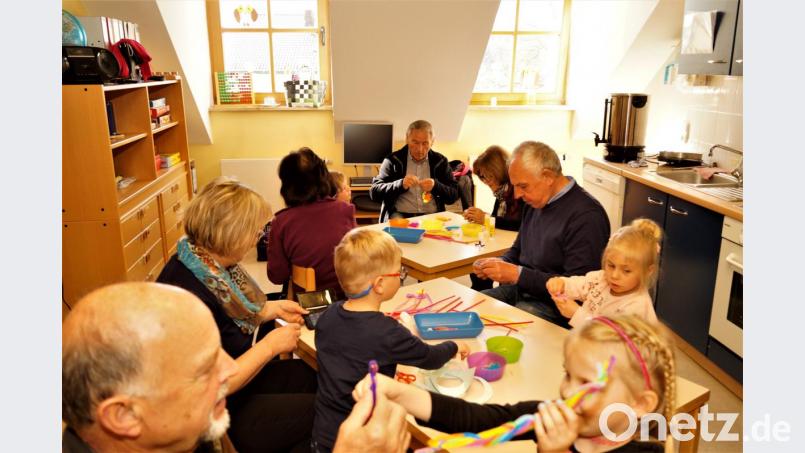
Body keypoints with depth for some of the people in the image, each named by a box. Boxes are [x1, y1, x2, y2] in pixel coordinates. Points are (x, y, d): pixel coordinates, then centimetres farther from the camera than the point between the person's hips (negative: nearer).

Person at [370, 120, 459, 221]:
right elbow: (374, 192, -2)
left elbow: (454, 195, 7)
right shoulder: (393, 160, 4)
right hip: (400, 215, -3)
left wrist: (435, 186, -13)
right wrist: (401, 184, -17)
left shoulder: (440, 161, 10)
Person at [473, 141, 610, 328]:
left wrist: (518, 274, -24)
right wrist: (500, 263, -1)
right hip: (519, 289, 8)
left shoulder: (586, 216, -19)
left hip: (552, 306, -8)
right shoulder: (535, 202, 9)